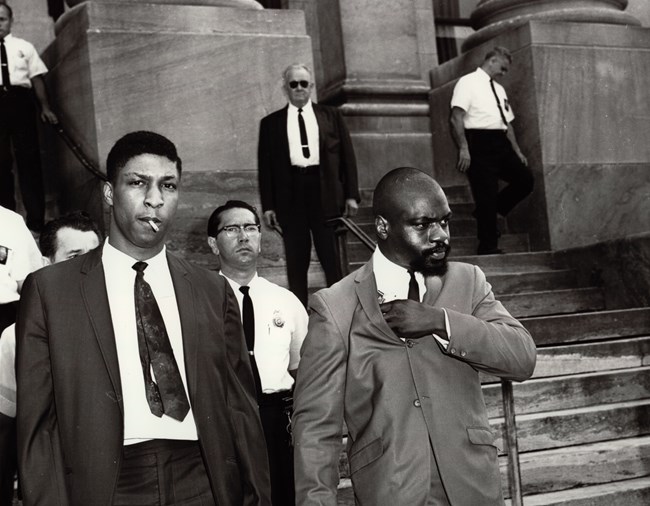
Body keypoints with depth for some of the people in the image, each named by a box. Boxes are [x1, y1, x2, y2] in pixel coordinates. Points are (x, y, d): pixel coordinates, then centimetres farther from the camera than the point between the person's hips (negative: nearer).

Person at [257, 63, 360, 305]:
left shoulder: (331, 116, 11)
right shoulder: (271, 123, 10)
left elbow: (347, 156, 9)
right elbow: (265, 166, 7)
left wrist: (351, 195, 1)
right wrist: (268, 206, 0)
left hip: (326, 194, 0)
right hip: (290, 196, 0)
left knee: (332, 258, 2)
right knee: (296, 262, 3)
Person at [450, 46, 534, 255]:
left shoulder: (499, 89, 22)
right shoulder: (468, 83, -3)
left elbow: (507, 122, 23)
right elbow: (456, 118, -13)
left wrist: (516, 151, 15)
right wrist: (463, 148, -22)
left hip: (500, 144, 8)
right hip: (480, 143, -8)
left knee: (525, 179, -1)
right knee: (486, 193, -6)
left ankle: (488, 213, 15)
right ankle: (488, 247, 2)